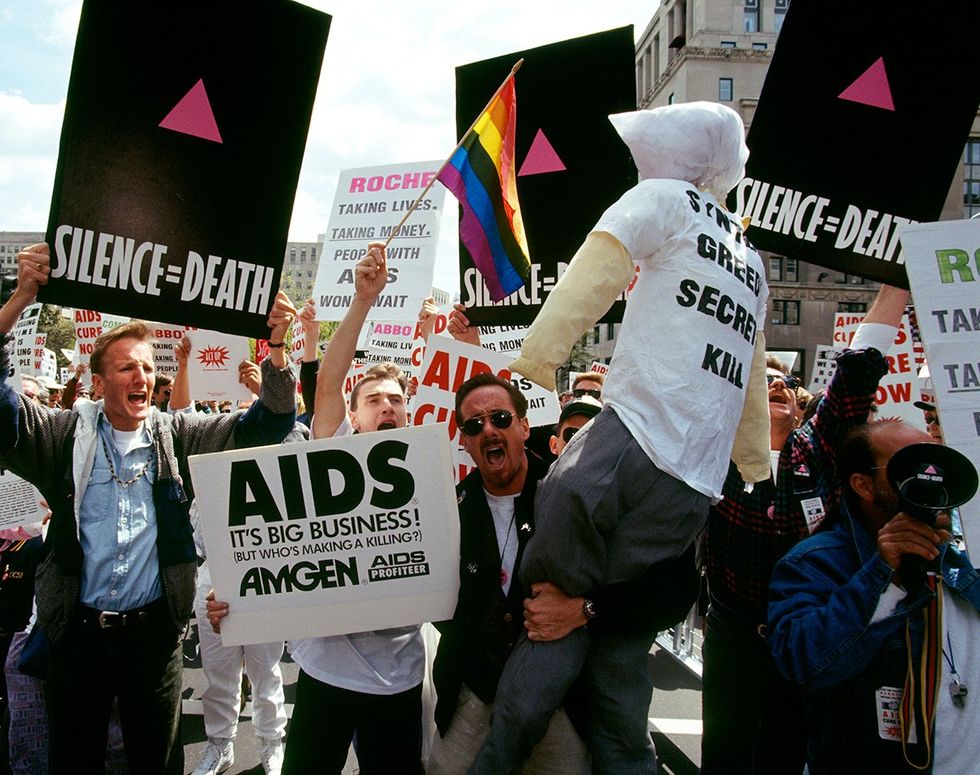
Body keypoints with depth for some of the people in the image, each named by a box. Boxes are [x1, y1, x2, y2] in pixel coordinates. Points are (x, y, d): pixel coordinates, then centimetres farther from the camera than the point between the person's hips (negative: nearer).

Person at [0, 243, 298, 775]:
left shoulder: (179, 438, 1)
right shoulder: (66, 434, -1)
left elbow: (264, 426, -4)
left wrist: (277, 348, -21)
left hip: (154, 629, 1)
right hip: (78, 630, 0)